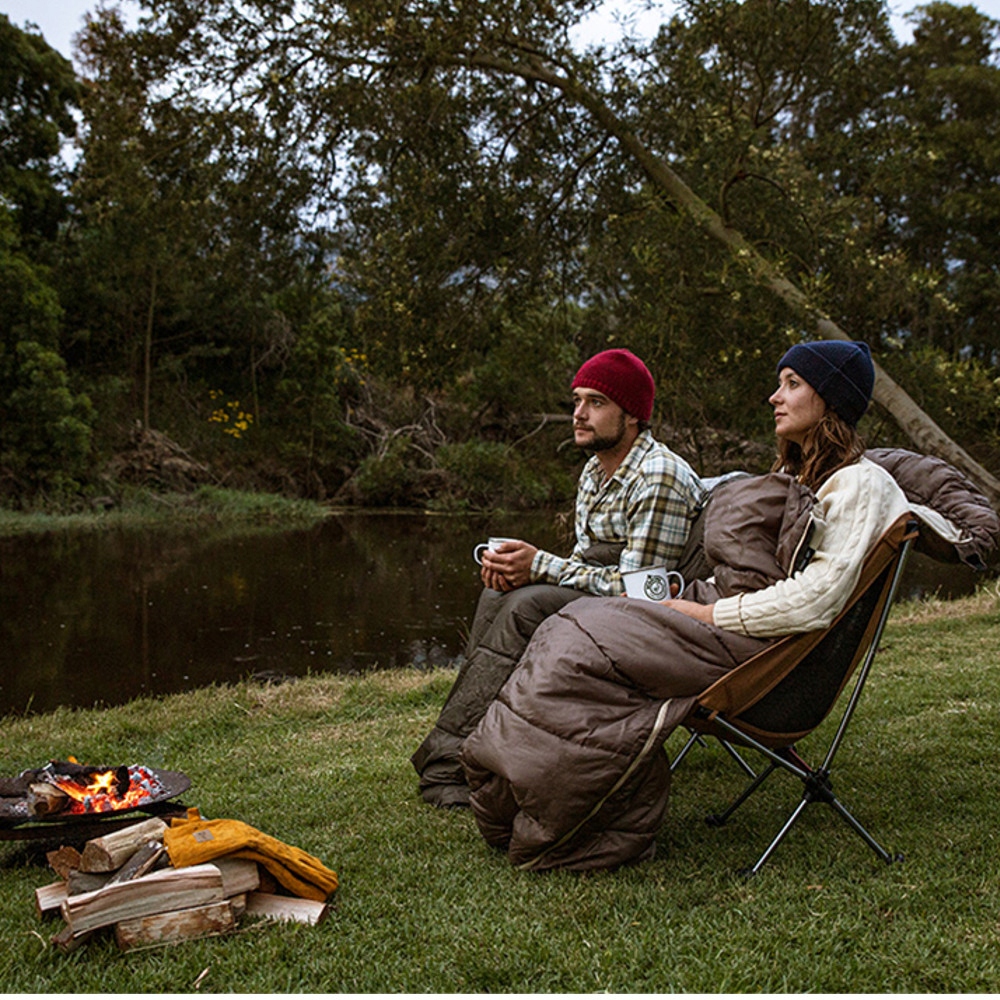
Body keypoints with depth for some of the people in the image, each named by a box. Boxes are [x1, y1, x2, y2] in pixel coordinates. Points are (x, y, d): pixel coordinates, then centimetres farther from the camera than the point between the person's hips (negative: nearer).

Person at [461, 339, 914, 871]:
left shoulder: (859, 483, -8)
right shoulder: (798, 477, 21)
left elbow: (817, 599, -19)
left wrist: (712, 613, -15)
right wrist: (691, 600, 5)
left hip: (768, 647, -9)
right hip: (727, 619, 9)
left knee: (590, 651, -22)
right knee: (581, 626, -9)